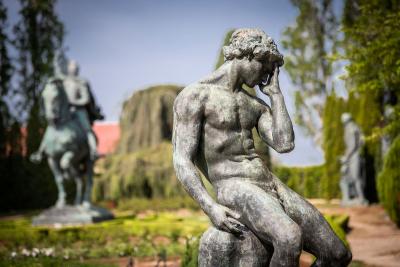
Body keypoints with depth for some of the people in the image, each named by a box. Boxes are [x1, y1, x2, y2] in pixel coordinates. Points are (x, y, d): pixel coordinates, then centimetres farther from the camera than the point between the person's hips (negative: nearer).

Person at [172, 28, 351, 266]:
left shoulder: (256, 104, 20)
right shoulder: (194, 96, -2)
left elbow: (285, 145, 3)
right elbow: (182, 161, -11)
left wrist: (275, 92, 10)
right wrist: (211, 208, -23)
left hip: (271, 185, 8)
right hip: (234, 190, -7)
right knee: (290, 240, -36)